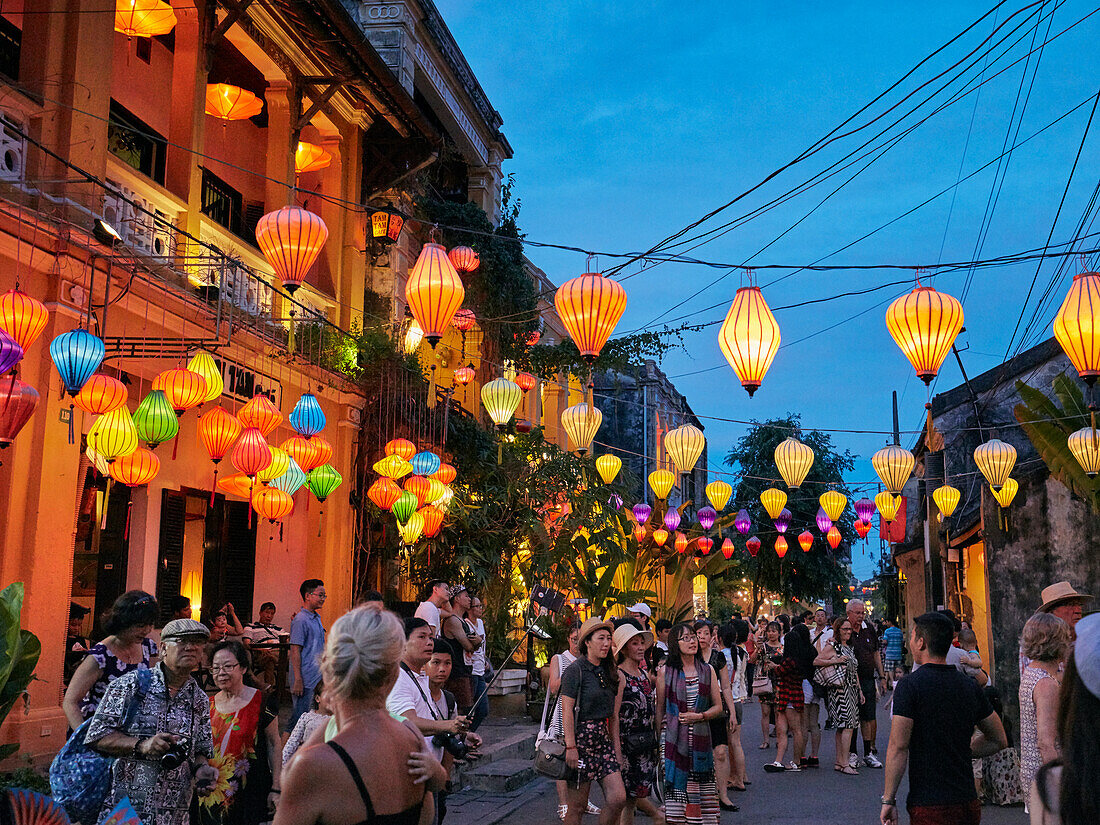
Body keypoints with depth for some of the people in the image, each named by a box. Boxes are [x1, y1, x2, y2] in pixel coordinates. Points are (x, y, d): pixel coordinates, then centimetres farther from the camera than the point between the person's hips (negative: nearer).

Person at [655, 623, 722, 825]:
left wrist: (699, 716, -6)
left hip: (701, 738, 2)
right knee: (676, 785, -6)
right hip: (674, 738, -2)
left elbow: (718, 706, 11)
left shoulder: (708, 671, 9)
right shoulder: (666, 672, 3)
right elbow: (660, 709, 6)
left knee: (701, 784, 1)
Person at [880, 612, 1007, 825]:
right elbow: (999, 740, 16)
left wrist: (888, 800, -9)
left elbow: (898, 747, -15)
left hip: (928, 807, -6)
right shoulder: (970, 686, 6)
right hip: (968, 804, 6)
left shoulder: (909, 685, -12)